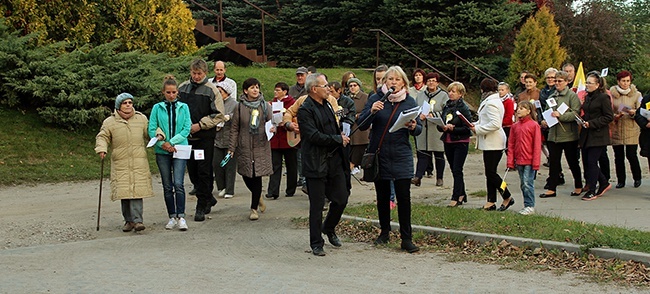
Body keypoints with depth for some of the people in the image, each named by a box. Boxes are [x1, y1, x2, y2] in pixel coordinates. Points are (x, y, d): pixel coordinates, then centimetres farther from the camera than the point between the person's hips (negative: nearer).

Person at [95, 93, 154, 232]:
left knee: (137, 190, -10)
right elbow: (102, 137, 6)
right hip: (120, 164, 0)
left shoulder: (141, 119, 11)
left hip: (139, 163, 0)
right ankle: (128, 220, 10)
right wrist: (102, 149, -12)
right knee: (124, 192, -1)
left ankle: (137, 220, -12)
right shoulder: (110, 122, 5)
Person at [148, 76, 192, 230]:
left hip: (179, 149, -1)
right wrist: (163, 143, -14)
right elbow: (151, 130, 0)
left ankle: (181, 216, -11)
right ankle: (172, 217, 15)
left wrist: (172, 142, -12)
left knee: (178, 184, -13)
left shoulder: (183, 107, 5)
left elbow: (187, 129, -2)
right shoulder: (157, 108, 5)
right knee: (167, 186, 7)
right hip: (162, 152, 1)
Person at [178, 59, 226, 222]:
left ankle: (201, 207, 4)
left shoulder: (211, 90, -4)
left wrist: (200, 125, -12)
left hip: (205, 137, -4)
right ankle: (208, 198, 29)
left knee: (204, 172, -3)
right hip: (186, 136, 5)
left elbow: (219, 115, -6)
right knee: (192, 171, 10)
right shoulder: (182, 88, 8)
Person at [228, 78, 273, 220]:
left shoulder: (265, 106, 3)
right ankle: (258, 197, 34)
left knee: (257, 176, -3)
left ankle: (254, 208, 10)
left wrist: (272, 128, -17)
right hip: (244, 147, 1)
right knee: (246, 175, 4)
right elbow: (234, 129, 5)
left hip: (261, 146, -1)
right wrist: (231, 148, 2)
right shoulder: (240, 107, 2)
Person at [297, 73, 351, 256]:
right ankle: (316, 244, 14)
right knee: (317, 205, 1)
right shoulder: (305, 110, -13)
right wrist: (338, 139, -13)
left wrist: (341, 135, 9)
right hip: (316, 164, -7)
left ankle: (329, 228, 35)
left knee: (341, 199, 9)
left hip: (334, 160, 7)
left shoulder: (327, 105, 14)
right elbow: (314, 136, -21)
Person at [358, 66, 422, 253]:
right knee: (382, 197, 11)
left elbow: (418, 130, 3)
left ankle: (406, 239, 0)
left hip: (401, 156, -1)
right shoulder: (375, 99, -1)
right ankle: (385, 232, 28)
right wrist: (371, 111, -25)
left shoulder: (410, 102, 1)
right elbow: (361, 125, -7)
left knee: (404, 197, -6)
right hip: (379, 154, 1)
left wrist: (414, 127, -20)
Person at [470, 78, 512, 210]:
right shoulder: (494, 101, 16)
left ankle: (507, 198, 4)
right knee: (490, 173, 11)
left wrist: (478, 129, -17)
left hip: (493, 143, -11)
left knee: (491, 173, -5)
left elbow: (495, 124, -26)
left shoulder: (491, 103, -17)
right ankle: (491, 202, 14)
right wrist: (476, 125, 6)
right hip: (490, 143, 11)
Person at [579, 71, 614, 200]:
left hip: (598, 136, -8)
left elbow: (609, 117, -13)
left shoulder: (603, 97, -9)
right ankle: (604, 183, 26)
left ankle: (592, 191, 2)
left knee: (592, 162, -7)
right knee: (587, 162, 8)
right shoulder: (587, 97, 14)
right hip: (586, 135, 8)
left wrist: (591, 123, -17)